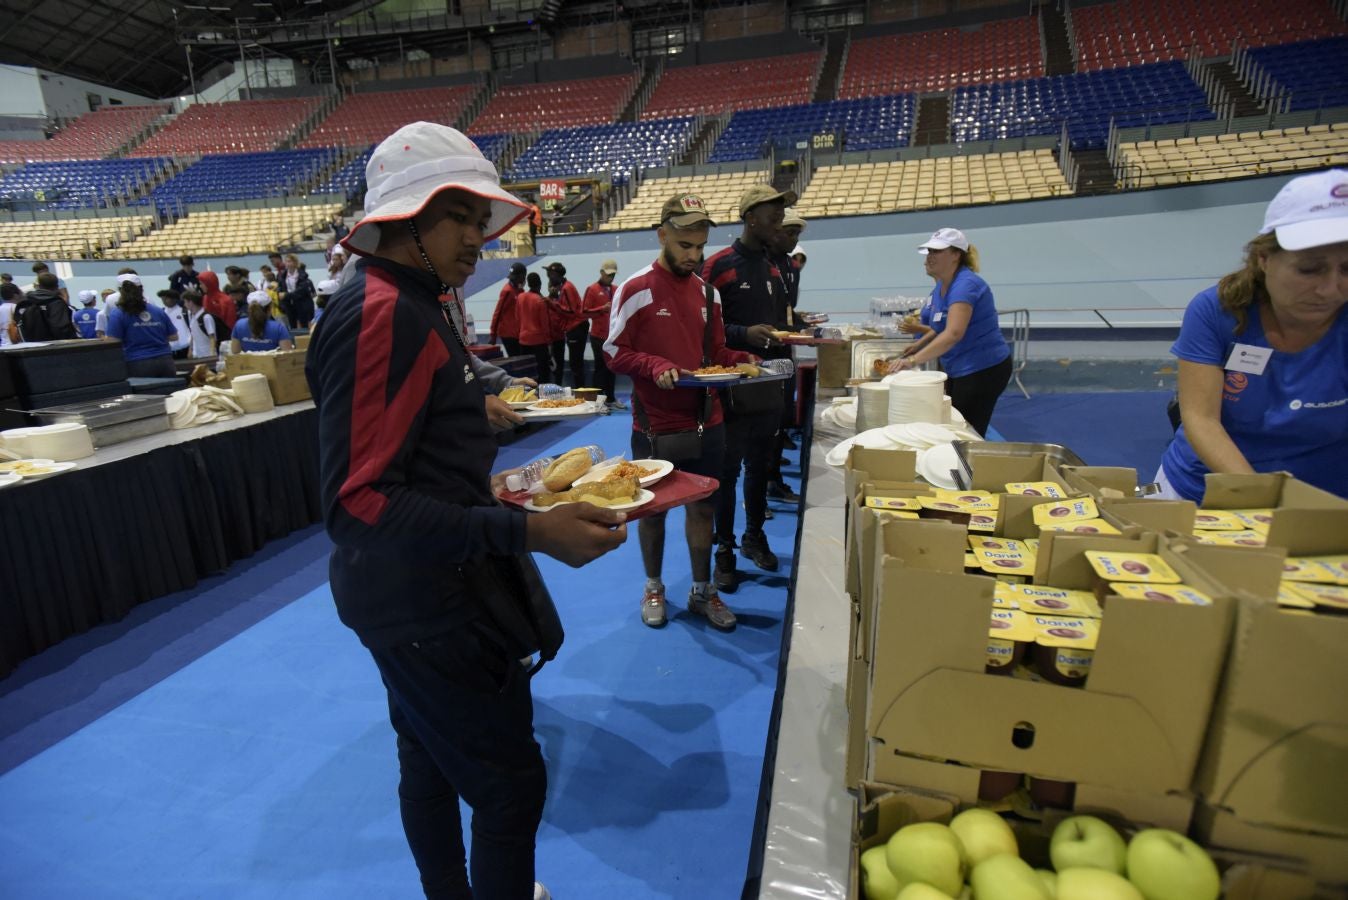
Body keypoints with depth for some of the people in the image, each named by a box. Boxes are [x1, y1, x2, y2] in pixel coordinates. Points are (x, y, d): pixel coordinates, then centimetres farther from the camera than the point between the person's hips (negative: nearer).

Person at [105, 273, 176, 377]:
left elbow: (113, 343, -7)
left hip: (138, 365, -3)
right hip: (165, 361, 3)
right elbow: (173, 336, 13)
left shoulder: (117, 313, -2)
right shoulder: (158, 311, 9)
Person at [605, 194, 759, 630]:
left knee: (702, 507, 13)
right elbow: (614, 352, -8)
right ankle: (653, 587, 34)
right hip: (655, 426, -4)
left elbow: (716, 352, 13)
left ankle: (702, 591, 30)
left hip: (706, 421, 4)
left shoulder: (707, 291, 7)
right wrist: (655, 366, -25)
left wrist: (742, 360, -7)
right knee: (653, 510, 13)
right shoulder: (635, 290, -9)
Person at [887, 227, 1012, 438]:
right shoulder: (941, 286, 6)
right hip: (960, 370, 9)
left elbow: (953, 333, -36)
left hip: (982, 370, -9)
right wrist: (918, 345, 7)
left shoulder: (965, 284, -22)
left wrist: (913, 360, -43)